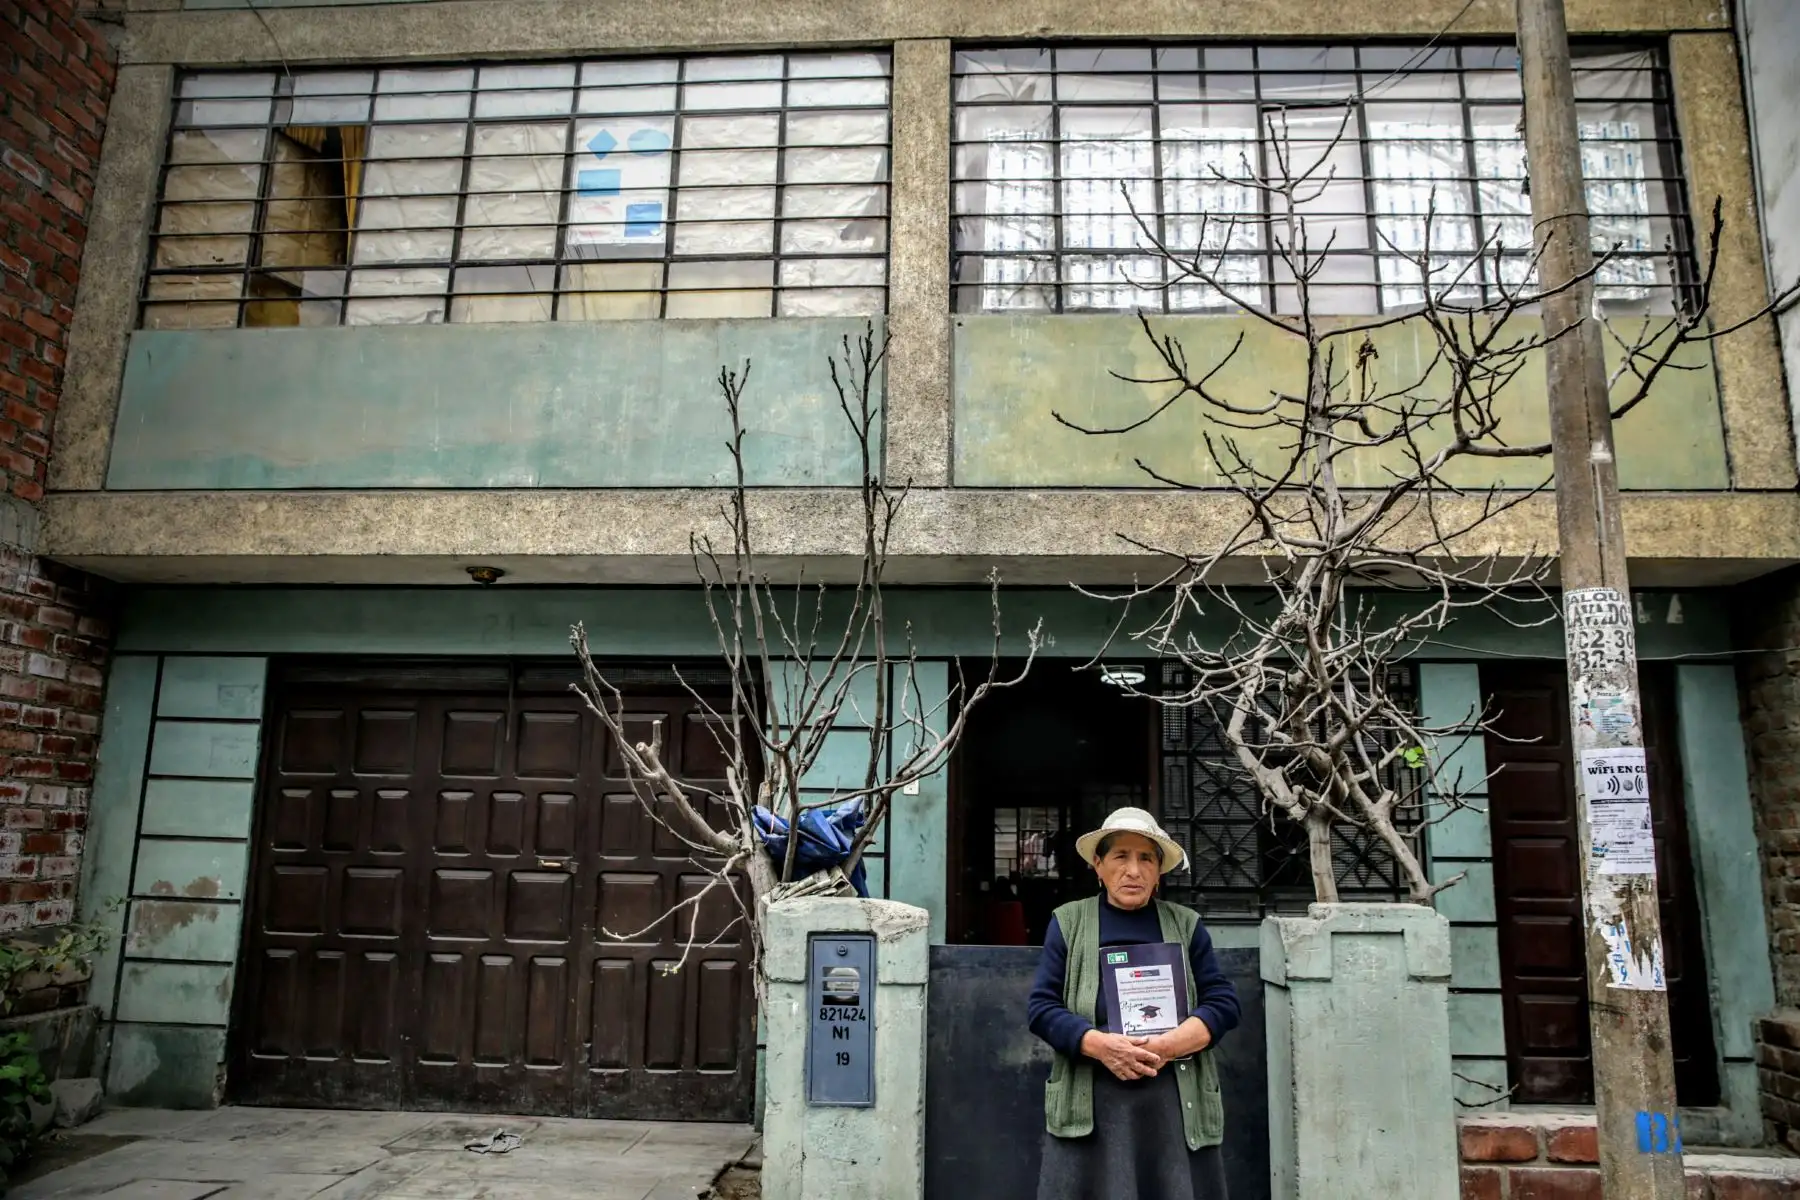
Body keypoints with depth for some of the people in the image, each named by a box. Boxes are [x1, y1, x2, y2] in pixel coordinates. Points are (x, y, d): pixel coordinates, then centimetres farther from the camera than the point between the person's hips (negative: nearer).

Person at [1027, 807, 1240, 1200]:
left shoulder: (1186, 924, 12)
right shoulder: (1068, 922, 7)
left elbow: (1223, 1002, 6)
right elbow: (1041, 1008, 2)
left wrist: (1168, 1045, -11)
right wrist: (1102, 1045, -15)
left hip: (1176, 1099, 1)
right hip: (1090, 1101, -1)